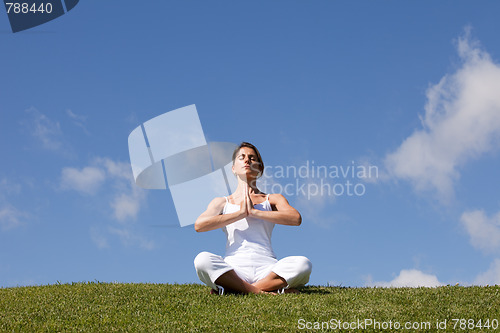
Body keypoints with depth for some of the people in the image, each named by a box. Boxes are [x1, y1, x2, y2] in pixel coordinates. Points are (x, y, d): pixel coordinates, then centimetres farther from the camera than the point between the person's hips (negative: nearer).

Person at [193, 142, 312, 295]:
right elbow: (199, 225, -2)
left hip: (267, 269, 1)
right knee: (202, 260, -32)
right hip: (233, 269, -1)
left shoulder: (273, 199, 17)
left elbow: (296, 218, -4)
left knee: (303, 264, -29)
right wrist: (240, 213, -3)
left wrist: (254, 212, -5)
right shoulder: (222, 202, 18)